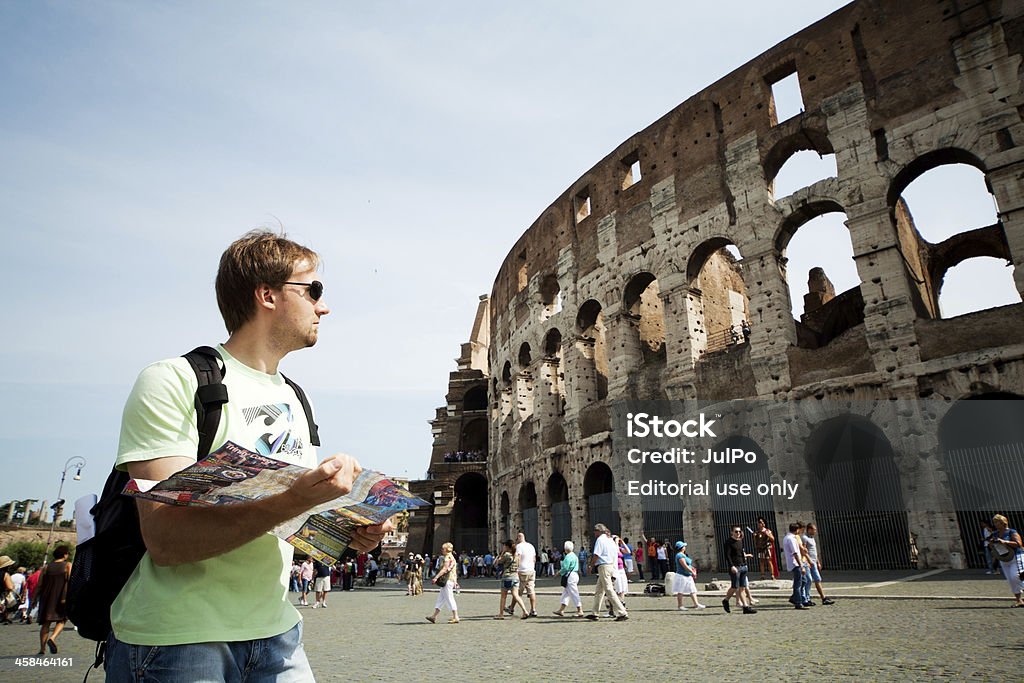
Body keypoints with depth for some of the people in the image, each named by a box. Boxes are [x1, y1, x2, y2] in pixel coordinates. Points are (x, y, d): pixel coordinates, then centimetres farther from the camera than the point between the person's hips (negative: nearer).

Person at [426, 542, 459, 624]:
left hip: (448, 581, -10)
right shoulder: (451, 557, 18)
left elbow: (444, 569, -24)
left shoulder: (448, 558, -14)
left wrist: (436, 577, -28)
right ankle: (434, 616, 14)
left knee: (449, 599, -7)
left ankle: (455, 617, -3)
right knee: (440, 599, 11)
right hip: (446, 581, 10)